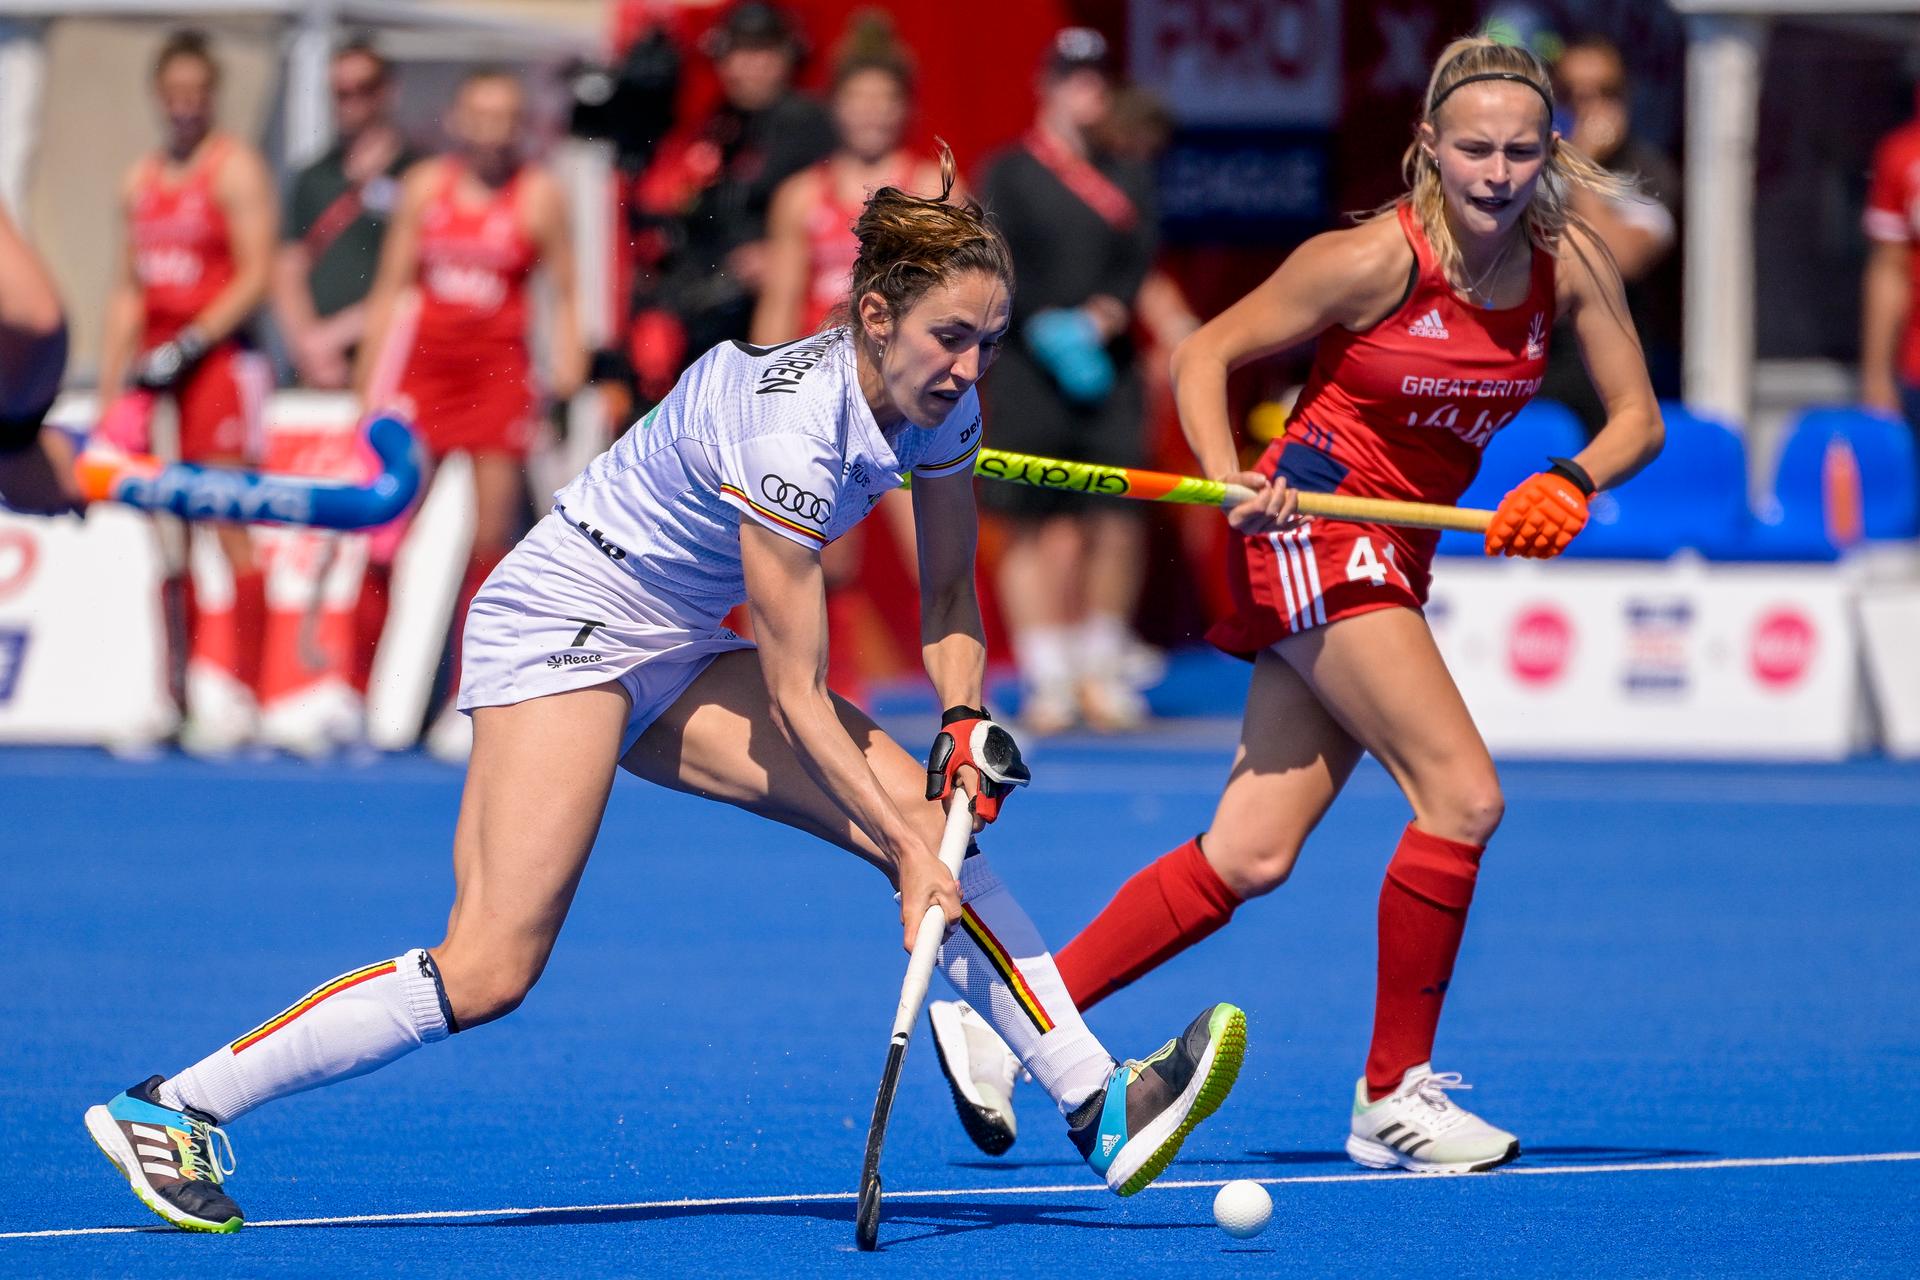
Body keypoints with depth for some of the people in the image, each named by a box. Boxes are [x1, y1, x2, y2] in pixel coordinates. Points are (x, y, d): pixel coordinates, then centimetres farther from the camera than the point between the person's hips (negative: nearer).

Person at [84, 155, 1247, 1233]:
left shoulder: (942, 405, -6)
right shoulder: (789, 427, -29)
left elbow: (950, 590, 11)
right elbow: (796, 700, -23)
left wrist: (966, 722, -6)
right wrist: (905, 852, -22)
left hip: (675, 656, 9)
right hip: (561, 623, -9)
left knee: (937, 821, -6)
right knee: (490, 972, -19)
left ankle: (1103, 1110, -5)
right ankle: (173, 1109, -11)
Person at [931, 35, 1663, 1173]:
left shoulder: (1570, 264, -3)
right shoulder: (1373, 260, -18)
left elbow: (1638, 416, 2)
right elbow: (1205, 354, -10)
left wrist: (1571, 483, -18)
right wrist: (1230, 477, -26)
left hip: (1397, 554, 6)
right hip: (1316, 524, -6)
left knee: (1253, 855, 3)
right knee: (1464, 794, -18)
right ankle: (1393, 1098, -7)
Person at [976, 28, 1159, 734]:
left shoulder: (1128, 180, 12)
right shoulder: (1009, 174, 3)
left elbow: (1138, 265, 3)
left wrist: (1098, 319, -14)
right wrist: (1048, 330, -18)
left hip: (1109, 371, 2)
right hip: (1029, 374, -2)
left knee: (1117, 524, -4)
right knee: (1033, 529, -2)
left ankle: (1101, 672, 6)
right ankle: (1045, 677, 3)